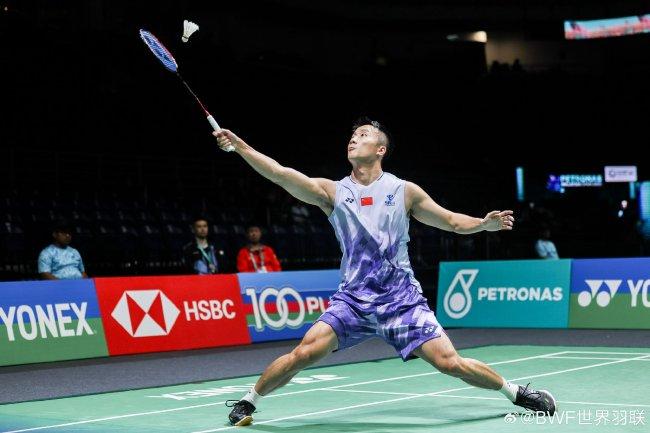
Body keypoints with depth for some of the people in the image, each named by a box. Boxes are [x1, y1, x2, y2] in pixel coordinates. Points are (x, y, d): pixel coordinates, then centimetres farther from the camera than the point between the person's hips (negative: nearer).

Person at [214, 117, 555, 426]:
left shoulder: (405, 191, 3)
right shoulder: (332, 192, 2)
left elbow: (453, 221, 11)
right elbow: (279, 173, -9)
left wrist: (485, 223, -9)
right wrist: (238, 145, -19)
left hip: (402, 299, 0)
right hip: (352, 298, 1)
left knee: (450, 363, -8)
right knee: (303, 354, -16)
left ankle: (515, 392, 16)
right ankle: (248, 401, 7)